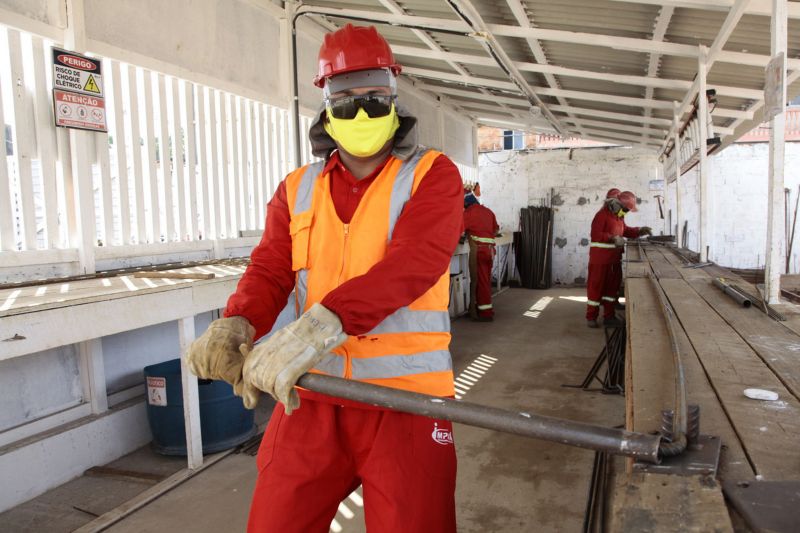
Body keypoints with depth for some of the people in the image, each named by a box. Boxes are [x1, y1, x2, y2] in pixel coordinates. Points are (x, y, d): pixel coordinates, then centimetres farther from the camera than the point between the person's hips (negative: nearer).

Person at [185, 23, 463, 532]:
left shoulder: (432, 175, -2)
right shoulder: (298, 190, 12)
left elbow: (414, 262, -19)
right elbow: (269, 270, 3)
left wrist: (320, 325, -34)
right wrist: (235, 326, -20)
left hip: (405, 396, -3)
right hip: (309, 397, 4)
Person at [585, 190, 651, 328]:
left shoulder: (619, 216, 14)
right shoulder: (602, 215, -15)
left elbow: (624, 231, 23)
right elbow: (595, 235, -22)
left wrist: (640, 231, 9)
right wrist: (613, 238, -30)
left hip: (614, 259, 9)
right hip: (600, 258, -9)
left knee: (612, 286, 12)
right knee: (596, 286, -1)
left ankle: (609, 316, 20)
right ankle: (591, 317, 8)